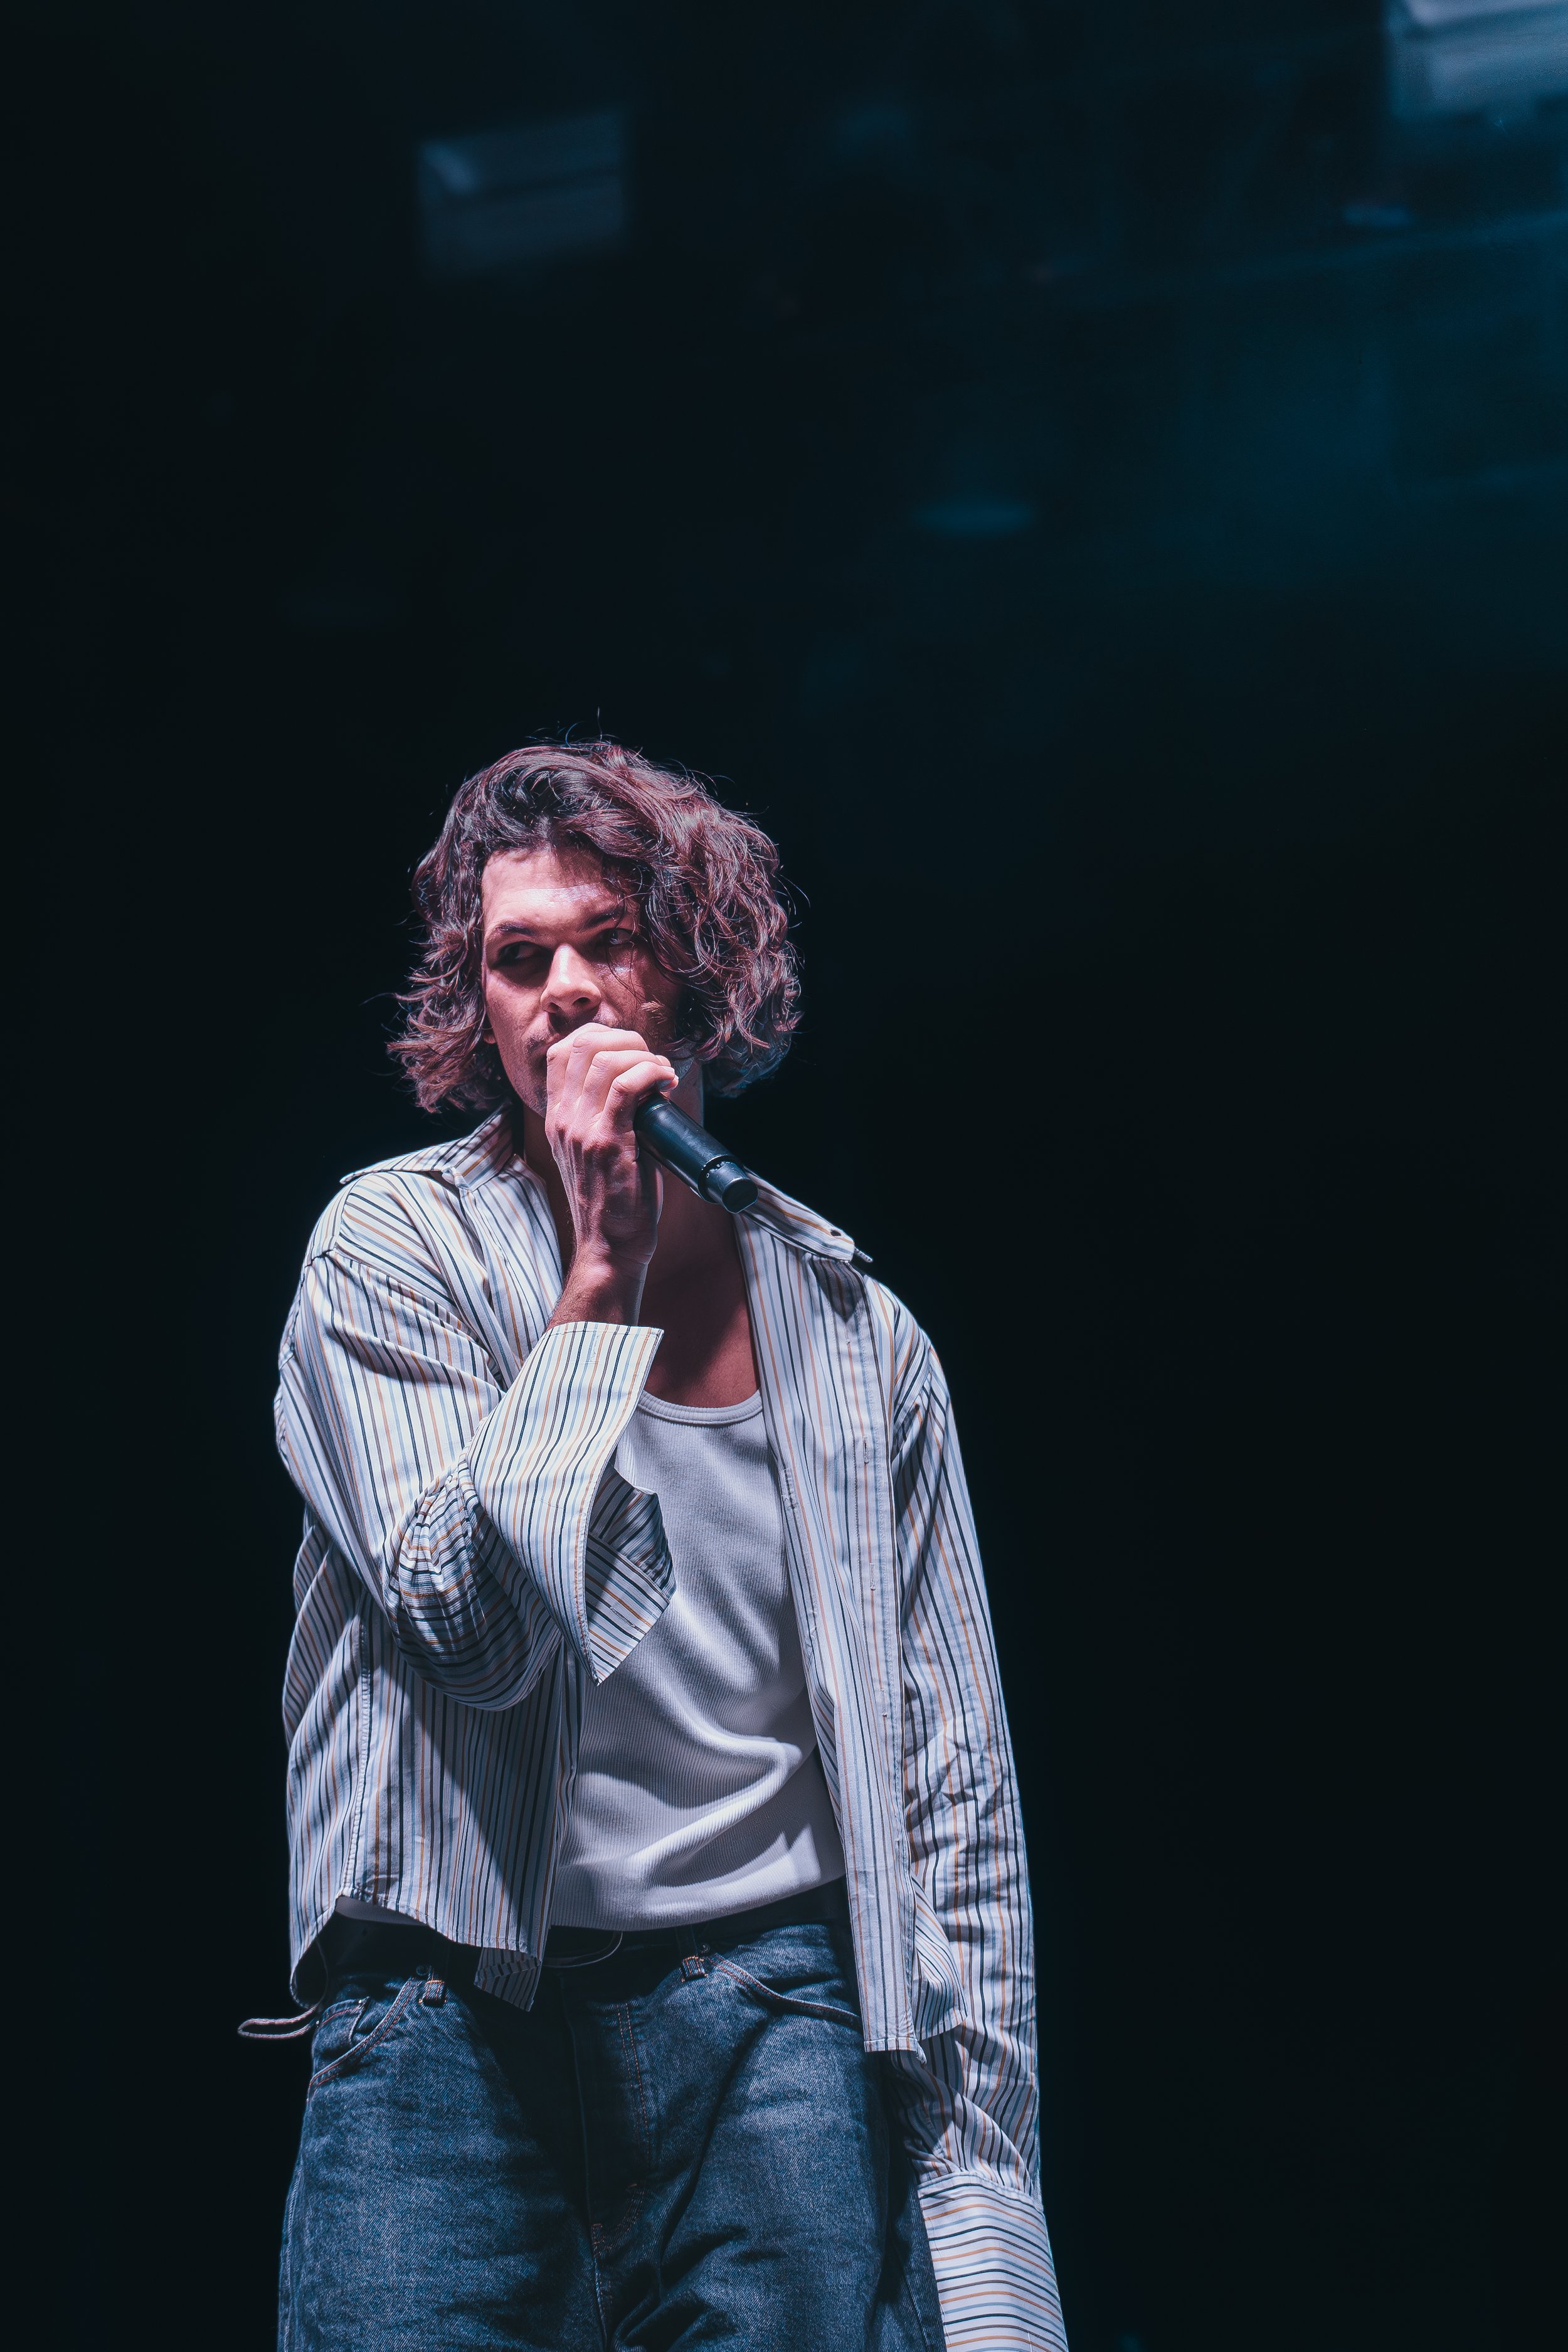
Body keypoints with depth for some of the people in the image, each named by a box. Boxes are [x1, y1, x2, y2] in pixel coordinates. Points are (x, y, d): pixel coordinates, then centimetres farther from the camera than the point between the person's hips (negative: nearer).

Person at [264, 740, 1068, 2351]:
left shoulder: (854, 1332, 7)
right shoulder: (391, 1244, 1)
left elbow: (950, 1791, 7)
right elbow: (472, 1628, -11)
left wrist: (983, 2220, 3)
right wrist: (603, 1272, -13)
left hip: (769, 1993, 2)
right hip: (453, 2017, -1)